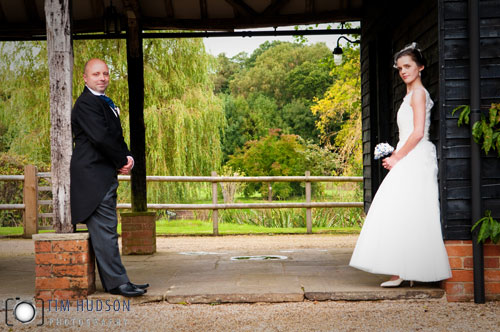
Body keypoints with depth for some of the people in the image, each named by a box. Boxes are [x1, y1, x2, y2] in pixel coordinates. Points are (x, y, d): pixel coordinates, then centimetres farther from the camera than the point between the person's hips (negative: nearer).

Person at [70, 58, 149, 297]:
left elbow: (116, 137, 20)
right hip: (93, 175, -10)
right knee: (105, 229, -9)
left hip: (105, 175, 10)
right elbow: (100, 137, -20)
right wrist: (122, 162, -10)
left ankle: (112, 282, 16)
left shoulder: (105, 103, 22)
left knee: (106, 229, 11)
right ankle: (117, 282, -8)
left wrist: (128, 157, 0)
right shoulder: (85, 103, -10)